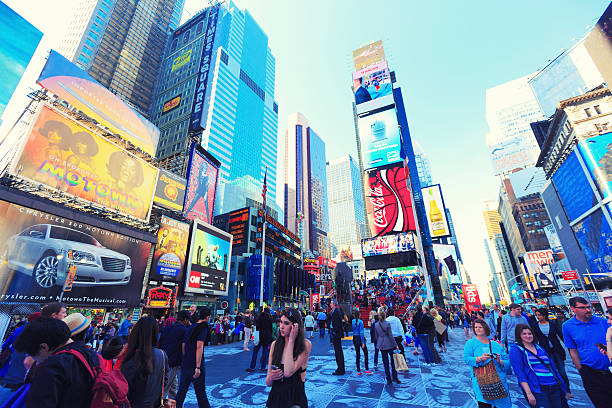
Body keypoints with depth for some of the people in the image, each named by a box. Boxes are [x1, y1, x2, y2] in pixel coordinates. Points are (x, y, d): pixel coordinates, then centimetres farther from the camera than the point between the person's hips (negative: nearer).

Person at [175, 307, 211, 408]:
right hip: (195, 365, -7)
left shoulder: (190, 328, 10)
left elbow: (183, 346, 15)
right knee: (200, 392, 4)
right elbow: (199, 347, -22)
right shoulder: (203, 328, -14)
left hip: (185, 365, 7)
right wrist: (198, 367, -21)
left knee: (181, 391, 16)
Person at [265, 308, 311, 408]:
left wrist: (291, 340, -18)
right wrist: (270, 378, -18)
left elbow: (288, 372, -22)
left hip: (295, 400, -6)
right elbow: (268, 383, 4)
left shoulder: (305, 345, -12)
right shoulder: (275, 344, -1)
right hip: (275, 396, 6)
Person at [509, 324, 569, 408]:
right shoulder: (516, 349, -5)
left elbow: (553, 368, 20)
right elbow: (520, 374, -11)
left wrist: (564, 391, 18)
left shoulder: (540, 348, 16)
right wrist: (529, 393, -18)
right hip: (537, 389, -6)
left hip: (555, 388, 6)